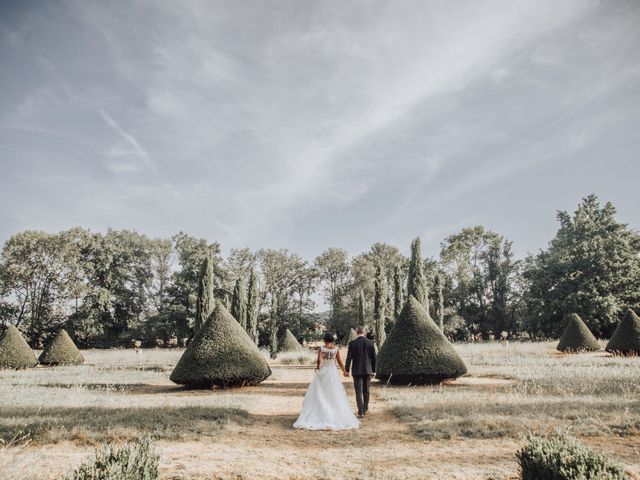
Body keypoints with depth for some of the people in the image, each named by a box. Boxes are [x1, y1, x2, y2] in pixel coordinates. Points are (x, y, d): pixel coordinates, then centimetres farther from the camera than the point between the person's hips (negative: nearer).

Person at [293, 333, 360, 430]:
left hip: (322, 373, -1)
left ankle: (319, 418, 1)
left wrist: (317, 367, 3)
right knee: (335, 397, 8)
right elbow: (340, 362, -1)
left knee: (319, 396, 6)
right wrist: (344, 372, 12)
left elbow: (319, 361, -18)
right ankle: (338, 418, 8)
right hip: (333, 373, 1)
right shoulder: (336, 349, -3)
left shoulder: (321, 349, -7)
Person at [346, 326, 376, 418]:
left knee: (358, 391, 2)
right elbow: (373, 358, 2)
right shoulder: (370, 343, -1)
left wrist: (347, 370, -1)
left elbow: (349, 358, -8)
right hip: (368, 370, 2)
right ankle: (365, 409, 28)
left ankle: (361, 412, -2)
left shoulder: (352, 343, -7)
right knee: (366, 391, 17)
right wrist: (374, 370, 11)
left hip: (357, 371, -2)